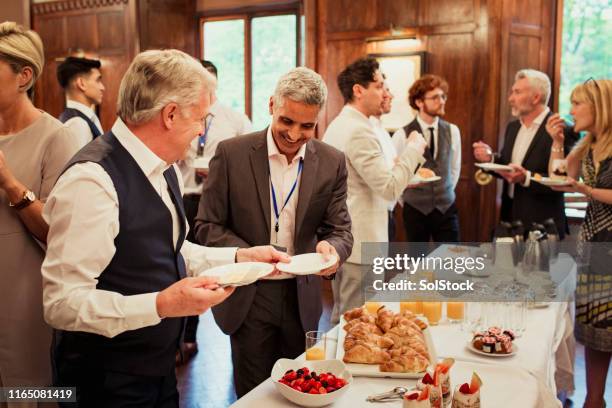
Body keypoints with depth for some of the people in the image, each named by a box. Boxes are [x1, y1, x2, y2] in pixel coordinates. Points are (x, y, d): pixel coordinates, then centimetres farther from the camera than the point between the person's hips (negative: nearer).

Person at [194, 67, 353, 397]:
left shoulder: (332, 162, -3)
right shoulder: (232, 153, -10)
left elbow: (341, 230, 0)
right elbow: (207, 226, -6)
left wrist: (332, 249, -25)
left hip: (302, 298, 2)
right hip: (247, 298, -2)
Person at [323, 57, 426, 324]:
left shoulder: (336, 126, 13)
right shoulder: (359, 131, -19)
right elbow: (390, 188, -22)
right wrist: (414, 149, -11)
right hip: (361, 245, -10)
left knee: (341, 316, 19)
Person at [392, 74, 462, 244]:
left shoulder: (452, 131, 1)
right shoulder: (402, 135, -10)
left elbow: (455, 168, 13)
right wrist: (407, 199, 8)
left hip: (446, 208, 3)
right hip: (415, 210, -2)